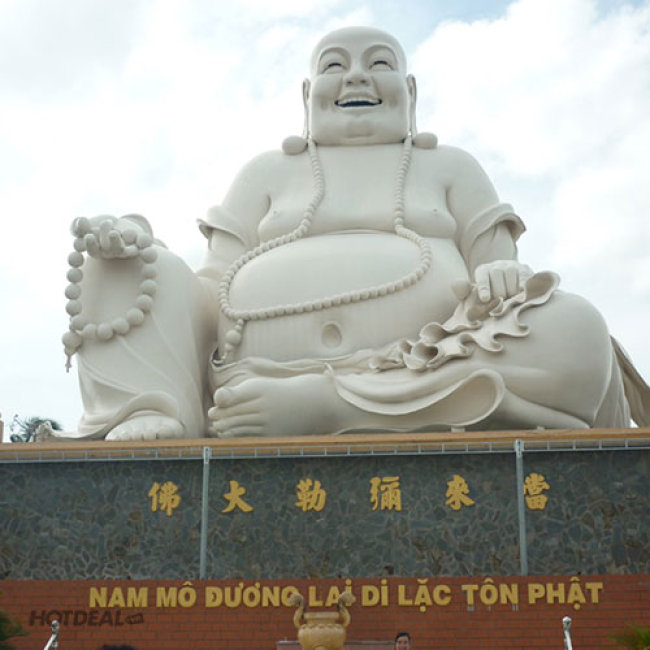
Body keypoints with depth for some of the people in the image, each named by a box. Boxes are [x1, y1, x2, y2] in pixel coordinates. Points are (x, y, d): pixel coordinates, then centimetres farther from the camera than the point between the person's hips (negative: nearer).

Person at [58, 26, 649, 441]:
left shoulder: (450, 168, 26)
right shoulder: (267, 174, 27)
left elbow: (502, 271, 15)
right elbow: (214, 291, 16)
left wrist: (501, 281, -11)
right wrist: (132, 238, -4)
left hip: (418, 402, 0)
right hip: (253, 372, 1)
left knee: (576, 331, -26)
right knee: (114, 259, -6)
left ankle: (317, 405, -35)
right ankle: (152, 415, -33)